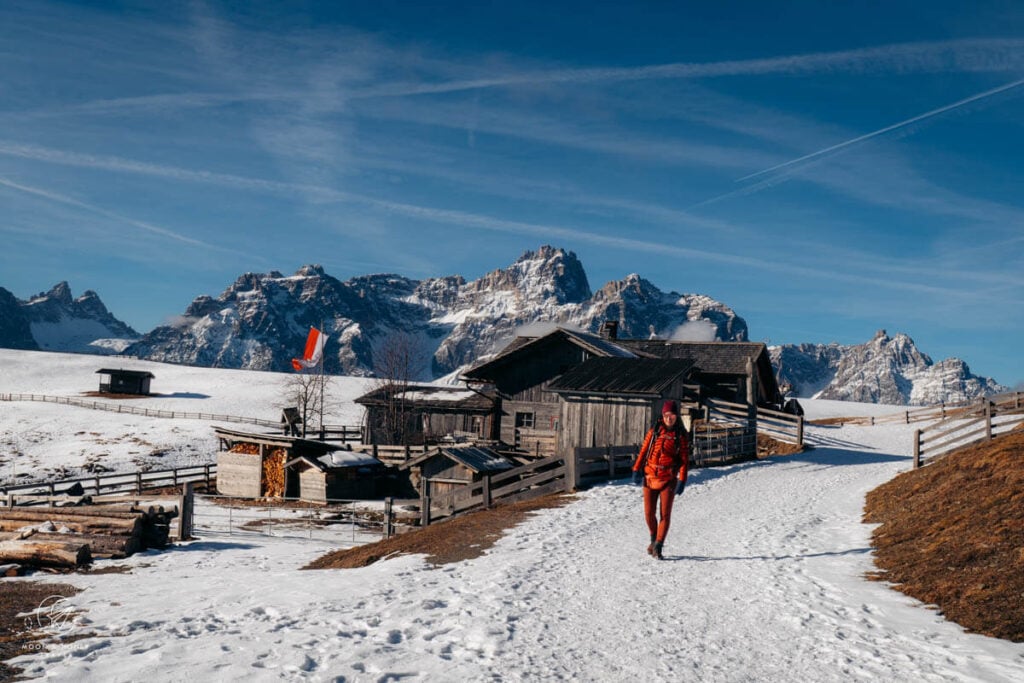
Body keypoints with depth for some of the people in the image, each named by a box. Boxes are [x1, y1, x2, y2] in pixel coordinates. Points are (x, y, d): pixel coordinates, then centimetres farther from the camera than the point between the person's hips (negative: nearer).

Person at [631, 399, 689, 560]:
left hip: (668, 479, -2)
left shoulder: (681, 436, 1)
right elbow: (644, 450, 7)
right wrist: (637, 469, 0)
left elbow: (684, 459, 0)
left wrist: (682, 480, -7)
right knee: (649, 513, 3)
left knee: (665, 514, -4)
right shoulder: (654, 431, 6)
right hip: (650, 477, 2)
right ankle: (654, 539, 27)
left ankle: (658, 547, 1)